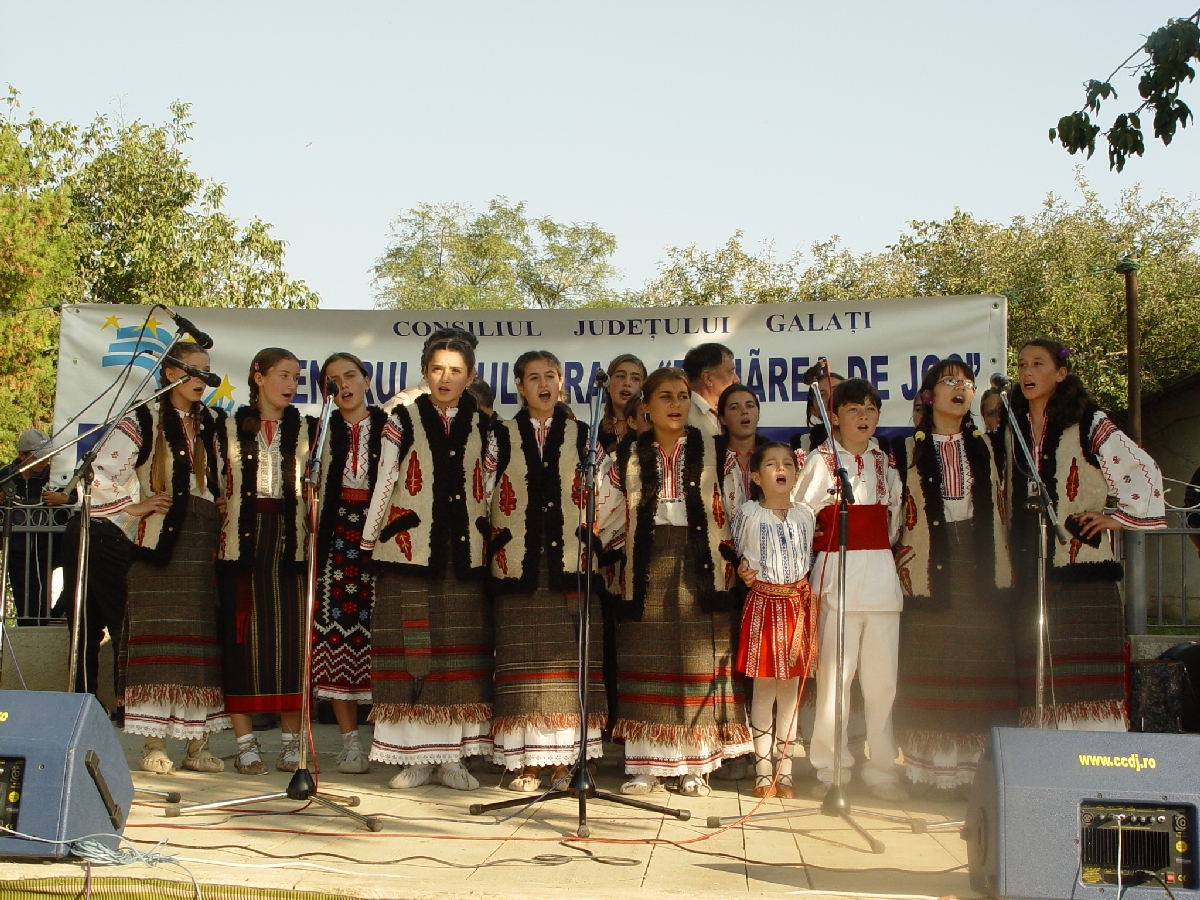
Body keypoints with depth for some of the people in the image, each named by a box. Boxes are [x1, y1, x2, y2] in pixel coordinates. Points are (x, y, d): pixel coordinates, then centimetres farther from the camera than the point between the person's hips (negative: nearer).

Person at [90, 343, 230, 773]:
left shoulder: (214, 424, 15)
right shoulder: (144, 420, 0)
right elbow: (102, 470, -5)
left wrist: (225, 506, 12)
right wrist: (134, 505, -7)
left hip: (206, 544, 4)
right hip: (161, 540, -4)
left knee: (204, 640, 3)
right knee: (158, 638, -5)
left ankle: (198, 744, 8)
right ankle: (154, 745, 1)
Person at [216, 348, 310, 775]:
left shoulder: (304, 431, 12)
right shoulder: (231, 427, 9)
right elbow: (217, 486, 8)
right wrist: (217, 538, -1)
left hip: (289, 539, 1)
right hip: (242, 540, -1)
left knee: (291, 636, -1)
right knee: (241, 637, -1)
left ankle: (292, 740, 8)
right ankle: (245, 741, 7)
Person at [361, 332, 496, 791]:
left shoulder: (483, 427, 11)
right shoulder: (403, 420, 5)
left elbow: (490, 491, 12)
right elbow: (384, 483, 4)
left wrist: (489, 543, 8)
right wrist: (368, 542, 1)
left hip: (465, 556, 2)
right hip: (409, 551, -2)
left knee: (462, 651, 2)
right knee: (410, 649, -2)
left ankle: (452, 756, 10)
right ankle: (414, 756, 7)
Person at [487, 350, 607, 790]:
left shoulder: (581, 436, 11)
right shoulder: (503, 437, 10)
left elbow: (595, 498, 10)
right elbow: (488, 497, 9)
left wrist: (589, 547, 2)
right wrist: (497, 545, 1)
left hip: (570, 566, 0)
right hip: (519, 567, 0)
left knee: (569, 663, -1)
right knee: (523, 663, -2)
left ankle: (564, 757, 6)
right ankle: (526, 761, 4)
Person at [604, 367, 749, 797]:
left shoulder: (711, 450, 5)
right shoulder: (630, 456, 8)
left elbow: (728, 510, 6)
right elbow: (608, 512, 14)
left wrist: (728, 557, 0)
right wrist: (624, 545, 6)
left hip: (699, 567, -1)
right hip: (648, 568, 1)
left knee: (700, 662, -1)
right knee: (647, 662, 2)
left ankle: (696, 766, 5)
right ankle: (646, 765, 7)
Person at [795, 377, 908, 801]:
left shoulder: (884, 461, 14)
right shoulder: (821, 460, 1)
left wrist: (881, 546, 14)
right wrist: (825, 543, 2)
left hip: (882, 572, 4)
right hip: (836, 574, -4)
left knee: (882, 676, 2)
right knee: (834, 674, -5)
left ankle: (881, 769, 10)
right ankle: (831, 770, 4)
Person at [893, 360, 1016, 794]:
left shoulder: (985, 447, 12)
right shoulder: (910, 450, 6)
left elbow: (1000, 508, 13)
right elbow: (899, 515, 6)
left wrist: (1002, 569, 7)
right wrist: (905, 564, -2)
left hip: (981, 567, 2)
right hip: (930, 568, -2)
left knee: (983, 662, -2)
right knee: (931, 669, -1)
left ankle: (981, 766, 5)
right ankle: (935, 763, 6)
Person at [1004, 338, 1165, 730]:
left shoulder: (1090, 426, -1)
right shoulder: (1012, 431, 15)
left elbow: (1144, 472, -4)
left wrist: (1119, 518, -3)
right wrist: (1010, 551, 17)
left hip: (1083, 564, -5)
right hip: (1031, 569, 5)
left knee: (1089, 667, -7)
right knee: (1036, 664, 3)